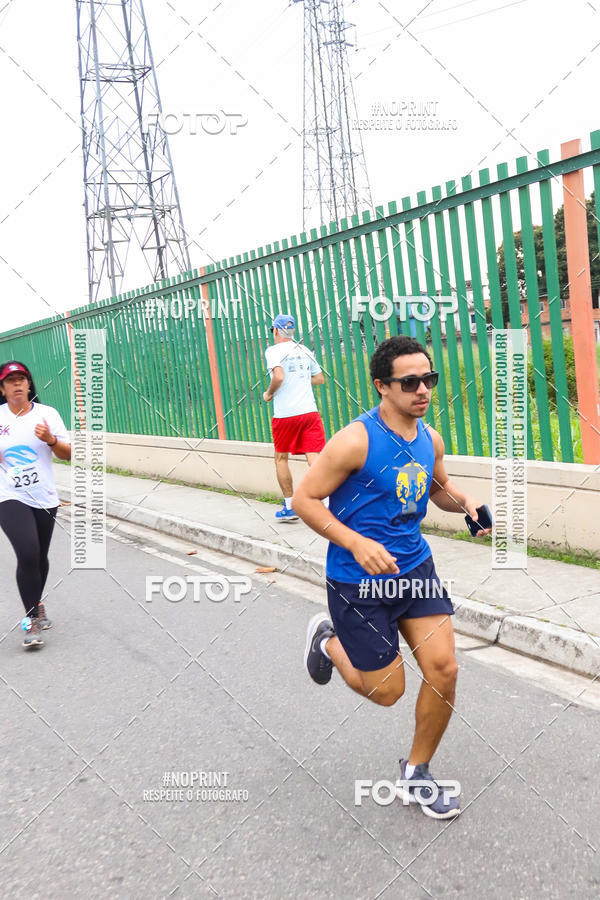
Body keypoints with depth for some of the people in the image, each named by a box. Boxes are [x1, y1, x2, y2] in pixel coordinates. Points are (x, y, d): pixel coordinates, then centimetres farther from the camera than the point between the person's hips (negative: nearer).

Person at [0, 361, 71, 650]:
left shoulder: (46, 414, -1)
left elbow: (68, 454, 0)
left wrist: (50, 440, -19)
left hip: (45, 499, 2)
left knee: (40, 558, 13)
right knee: (28, 554, -17)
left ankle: (36, 605, 39)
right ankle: (33, 619, -3)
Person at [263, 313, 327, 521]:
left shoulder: (273, 350, -4)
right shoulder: (304, 350, 14)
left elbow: (279, 376, -20)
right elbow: (320, 378, 20)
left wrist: (269, 394, -3)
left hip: (285, 414, -4)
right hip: (309, 411, 4)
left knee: (281, 459, 12)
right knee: (314, 457, -1)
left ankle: (289, 508, 16)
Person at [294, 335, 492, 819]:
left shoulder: (430, 439, 1)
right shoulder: (356, 440, -20)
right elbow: (305, 498, -15)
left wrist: (465, 501, -3)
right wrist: (357, 544, -26)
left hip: (415, 567, 6)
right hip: (359, 581, -6)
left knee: (444, 669, -2)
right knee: (387, 691, 4)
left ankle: (416, 774, 23)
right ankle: (327, 639, 36)